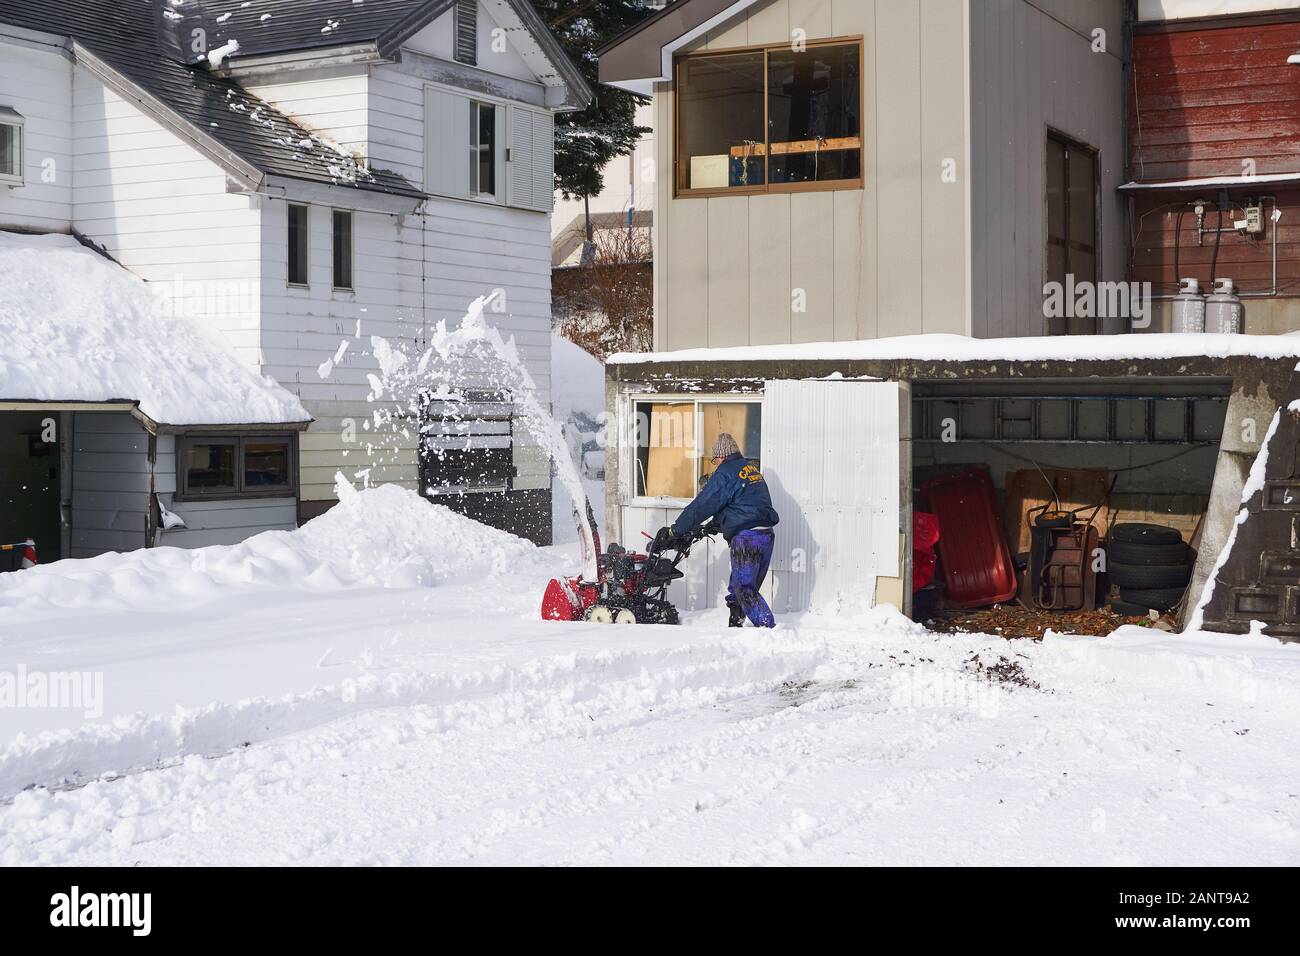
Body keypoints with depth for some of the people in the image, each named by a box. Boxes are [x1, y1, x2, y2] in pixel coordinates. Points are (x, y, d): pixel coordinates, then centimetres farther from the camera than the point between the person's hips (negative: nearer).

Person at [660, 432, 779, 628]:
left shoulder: (726, 473, -6)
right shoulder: (752, 469, 21)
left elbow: (702, 506, -8)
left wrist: (675, 531, -2)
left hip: (745, 538, -9)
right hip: (766, 536, 9)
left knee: (745, 590, -8)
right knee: (738, 587, 16)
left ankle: (769, 628, -18)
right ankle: (735, 626, 19)